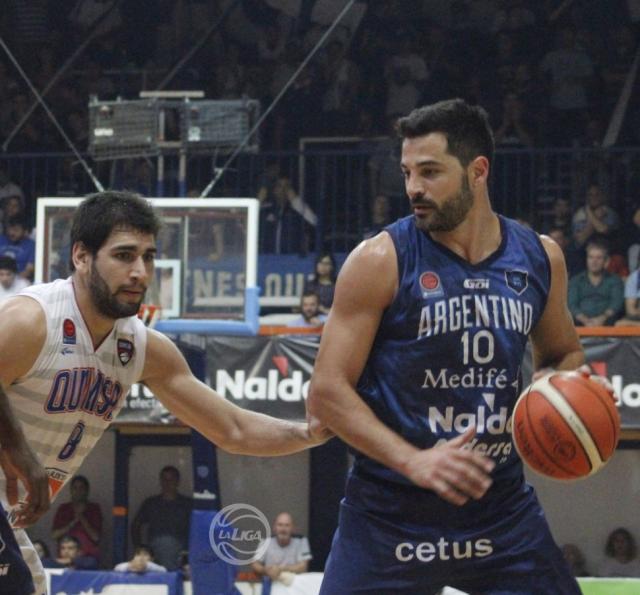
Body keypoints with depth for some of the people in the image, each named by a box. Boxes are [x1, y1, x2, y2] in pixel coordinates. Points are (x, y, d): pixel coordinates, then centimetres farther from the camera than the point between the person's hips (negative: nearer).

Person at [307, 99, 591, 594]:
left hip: (501, 502, 4)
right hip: (390, 511, -3)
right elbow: (327, 393, -11)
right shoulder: (381, 261, -9)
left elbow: (563, 354, 22)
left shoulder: (539, 257, 4)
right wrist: (412, 460, -24)